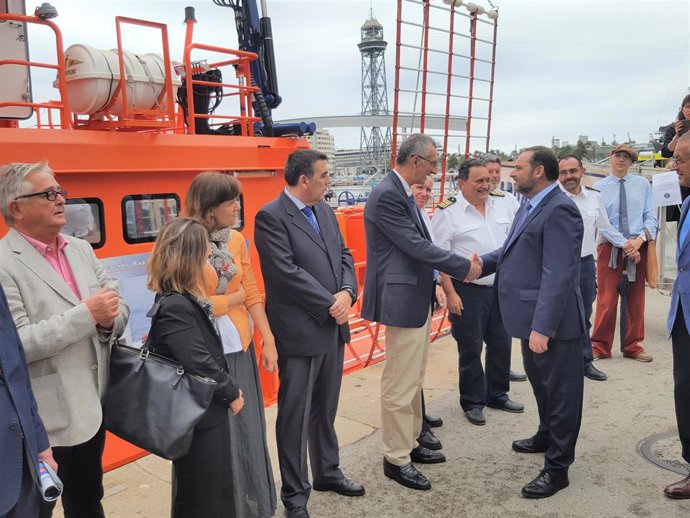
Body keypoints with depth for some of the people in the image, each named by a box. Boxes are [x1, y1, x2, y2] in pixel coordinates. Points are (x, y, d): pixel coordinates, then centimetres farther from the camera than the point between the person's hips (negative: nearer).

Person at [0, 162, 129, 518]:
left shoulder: (81, 250, 8)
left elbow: (118, 309, 10)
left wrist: (109, 319, -13)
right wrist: (86, 313, -24)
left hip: (91, 408, 7)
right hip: (41, 421, -6)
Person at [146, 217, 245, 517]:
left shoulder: (186, 299, 4)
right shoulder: (175, 307, -26)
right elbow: (199, 365, -27)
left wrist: (229, 389, 7)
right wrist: (231, 392, -13)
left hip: (209, 412, 9)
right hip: (197, 416, -9)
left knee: (219, 487, 23)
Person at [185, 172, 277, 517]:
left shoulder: (236, 240, 3)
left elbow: (252, 294, 6)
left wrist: (269, 341, 3)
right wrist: (235, 298, -4)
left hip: (239, 347, 5)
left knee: (247, 429, 16)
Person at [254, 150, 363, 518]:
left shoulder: (324, 210, 11)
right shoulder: (271, 217, -14)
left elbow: (343, 255, 11)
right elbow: (287, 272, -21)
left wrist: (346, 292, -8)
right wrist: (331, 304, -15)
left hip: (333, 327, 7)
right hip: (300, 332, -7)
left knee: (325, 409, 20)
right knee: (295, 416, 6)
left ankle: (327, 472, 39)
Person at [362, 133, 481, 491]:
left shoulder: (403, 193, 12)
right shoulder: (387, 195, -19)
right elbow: (416, 245, -21)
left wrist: (460, 265, 4)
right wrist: (464, 267, -13)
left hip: (417, 298, 11)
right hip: (401, 300, -11)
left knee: (413, 380, 20)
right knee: (400, 384, 1)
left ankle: (409, 444, 34)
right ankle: (396, 459, 16)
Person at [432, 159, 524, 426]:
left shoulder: (504, 204, 4)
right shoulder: (447, 212, -9)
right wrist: (450, 294, -14)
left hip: (502, 287, 5)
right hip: (468, 291, -5)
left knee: (501, 344, 15)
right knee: (470, 349, 6)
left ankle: (497, 394, 35)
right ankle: (472, 402, 23)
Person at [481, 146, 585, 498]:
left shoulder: (559, 210, -21)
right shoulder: (530, 206, 11)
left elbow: (557, 276, -26)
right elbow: (513, 251, 16)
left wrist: (542, 327, -27)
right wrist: (482, 263, -1)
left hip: (552, 323, -10)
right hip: (532, 317, 10)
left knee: (559, 391, 5)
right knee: (540, 383, 26)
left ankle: (557, 468, 19)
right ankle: (547, 436, 48)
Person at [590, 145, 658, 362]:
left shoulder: (643, 184, 7)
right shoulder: (599, 187, 2)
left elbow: (650, 217, 1)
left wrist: (639, 239, -16)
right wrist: (624, 245, -12)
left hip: (639, 246, 2)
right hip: (609, 247, -2)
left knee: (636, 299, 9)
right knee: (606, 298, -5)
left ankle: (632, 346, 22)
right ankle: (600, 346, 7)